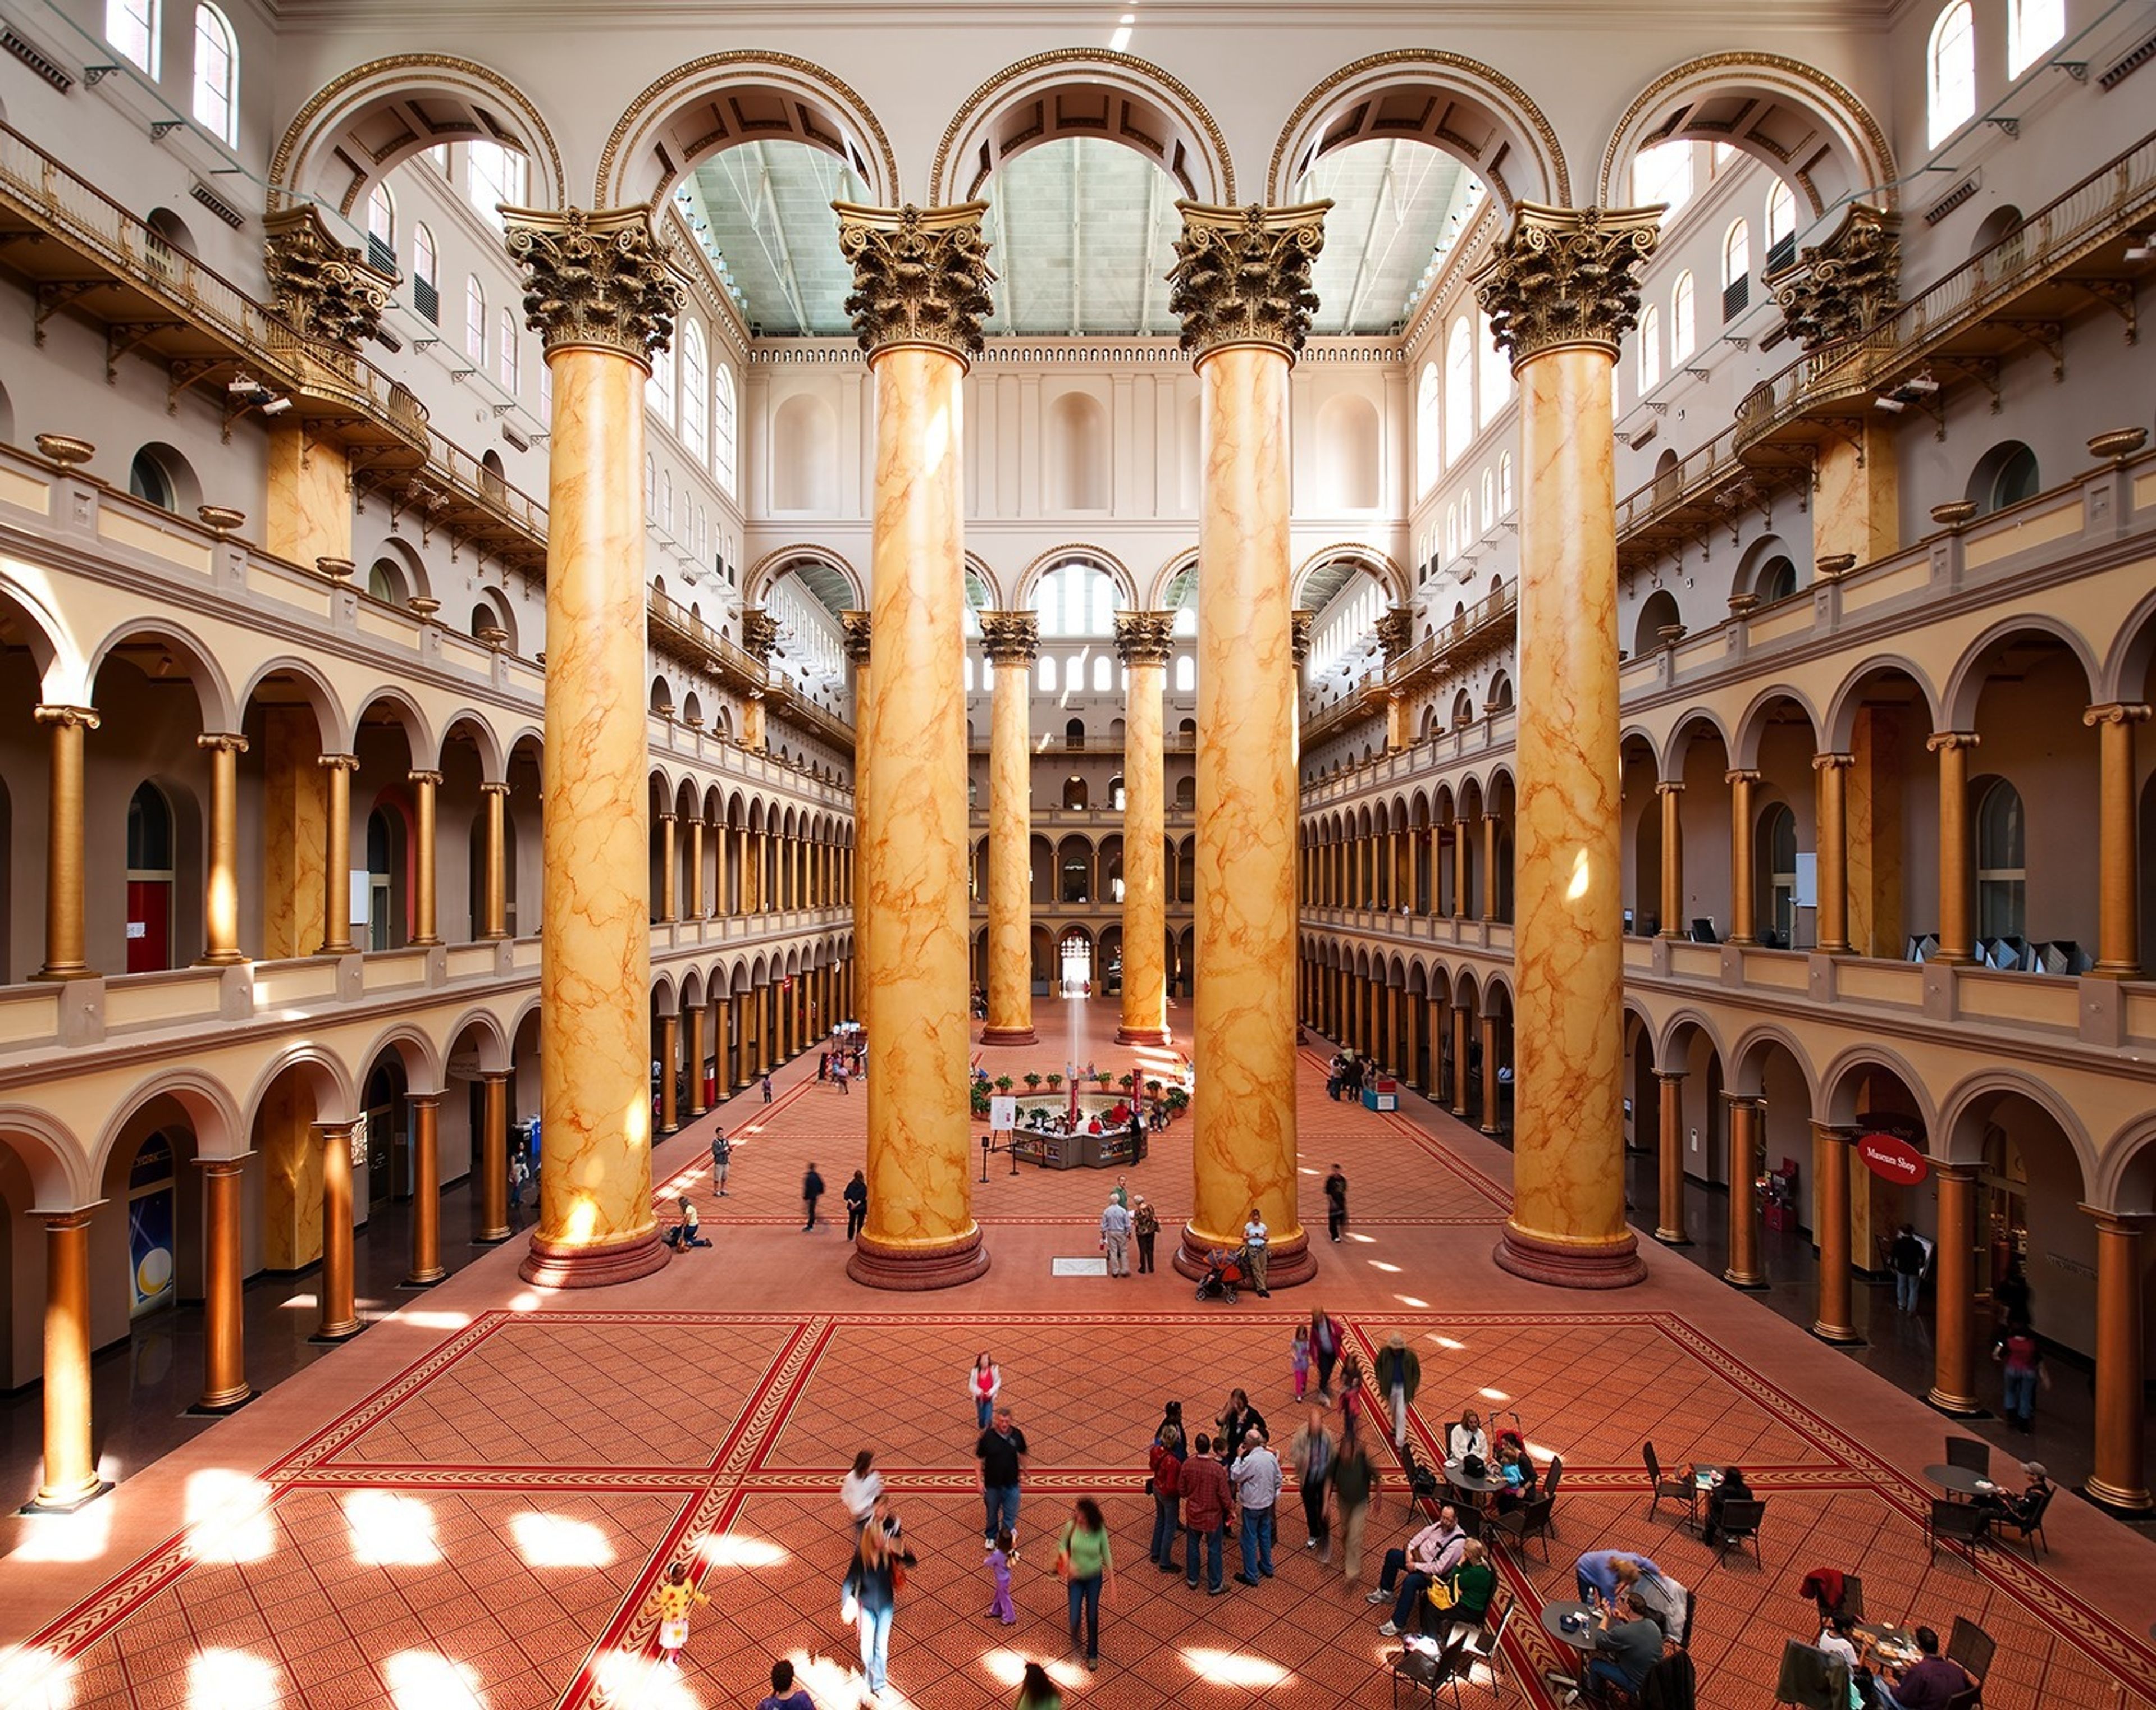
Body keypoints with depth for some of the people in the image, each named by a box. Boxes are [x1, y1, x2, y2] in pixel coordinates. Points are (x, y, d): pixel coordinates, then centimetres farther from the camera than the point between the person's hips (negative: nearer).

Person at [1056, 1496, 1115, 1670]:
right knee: (1074, 1619, -1)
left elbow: (1107, 1556, -11)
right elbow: (1063, 1545, -4)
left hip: (1094, 1578, 0)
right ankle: (1075, 1633, 38)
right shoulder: (1071, 1526, -22)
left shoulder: (1100, 1530, -23)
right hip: (1076, 1578, 1)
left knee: (1092, 1617, 14)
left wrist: (1112, 1583, -8)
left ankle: (1092, 1654, 40)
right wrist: (1068, 1563, -23)